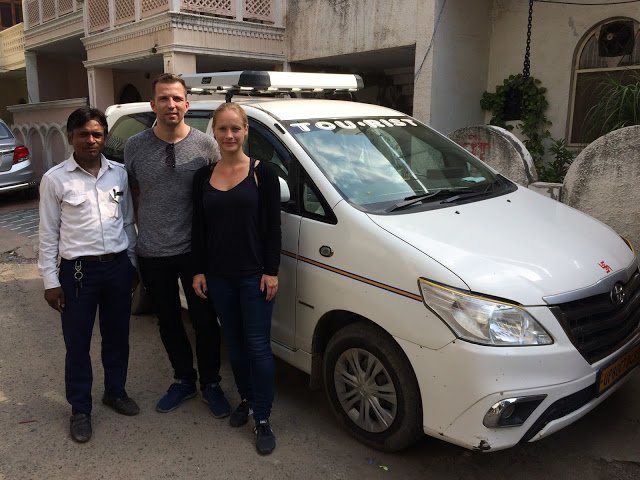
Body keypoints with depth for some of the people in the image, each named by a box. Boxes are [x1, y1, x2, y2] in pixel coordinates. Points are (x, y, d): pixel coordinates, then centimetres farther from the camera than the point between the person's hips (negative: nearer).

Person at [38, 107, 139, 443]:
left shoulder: (119, 174, 3)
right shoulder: (54, 179, -5)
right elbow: (48, 234, -3)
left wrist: (131, 262, 12)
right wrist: (50, 280, -5)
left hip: (118, 266, 3)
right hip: (78, 270, -3)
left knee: (117, 336, 16)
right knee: (77, 344, 8)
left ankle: (115, 392, 37)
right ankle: (80, 409, 26)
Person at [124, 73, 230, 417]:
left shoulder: (206, 146, -6)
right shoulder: (135, 146, 0)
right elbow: (133, 194, 10)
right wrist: (145, 229, 3)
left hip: (195, 251, -2)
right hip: (152, 254, 2)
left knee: (205, 322, 8)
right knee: (168, 323, 16)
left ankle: (210, 384, 29)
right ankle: (184, 381, 36)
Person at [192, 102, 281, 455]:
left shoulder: (262, 173, -5)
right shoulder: (203, 176, 6)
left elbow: (272, 226, -6)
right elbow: (199, 228, 9)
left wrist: (271, 271, -11)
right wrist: (198, 271, 5)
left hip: (254, 275, -4)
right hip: (218, 276, 4)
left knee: (258, 345, -1)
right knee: (234, 343, 15)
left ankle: (262, 420, 11)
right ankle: (246, 399, 35)